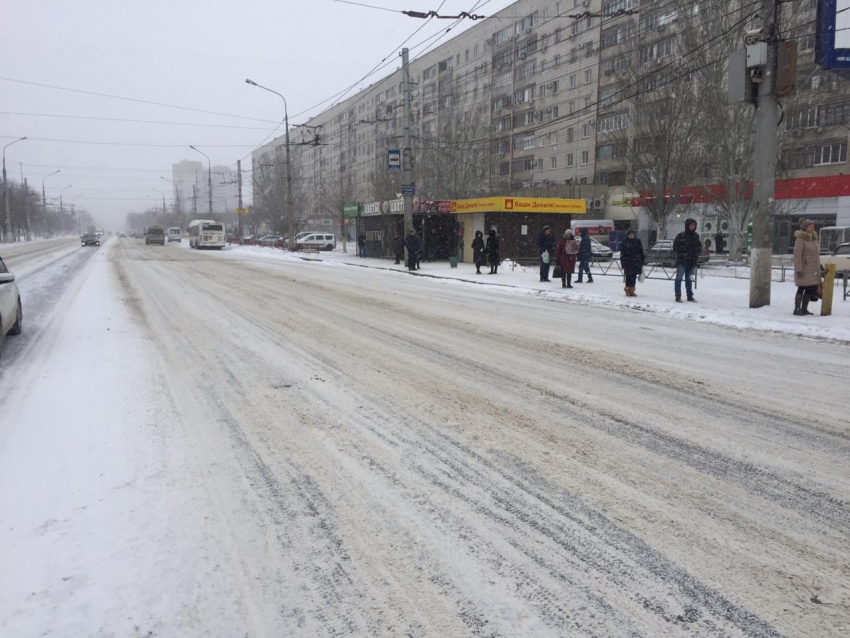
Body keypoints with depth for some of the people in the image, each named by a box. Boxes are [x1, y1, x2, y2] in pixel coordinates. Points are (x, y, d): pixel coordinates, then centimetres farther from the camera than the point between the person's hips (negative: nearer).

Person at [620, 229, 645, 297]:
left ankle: (632, 290, 10)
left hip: (636, 262, 3)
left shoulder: (637, 241, 10)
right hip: (628, 262, -3)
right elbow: (622, 253, -1)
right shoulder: (624, 242, 0)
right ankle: (627, 290, 3)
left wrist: (642, 261, 10)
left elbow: (641, 252, 13)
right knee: (628, 276, -5)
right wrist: (623, 263, -7)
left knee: (634, 276, 4)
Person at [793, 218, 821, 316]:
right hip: (804, 269, -8)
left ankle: (804, 309, 17)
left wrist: (818, 267, 18)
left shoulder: (814, 238, 14)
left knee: (810, 289, 9)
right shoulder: (800, 239, -11)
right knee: (801, 289, -4)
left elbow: (816, 254, 20)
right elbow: (797, 256, -16)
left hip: (813, 270, 8)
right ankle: (797, 309, 3)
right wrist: (799, 269, -21)